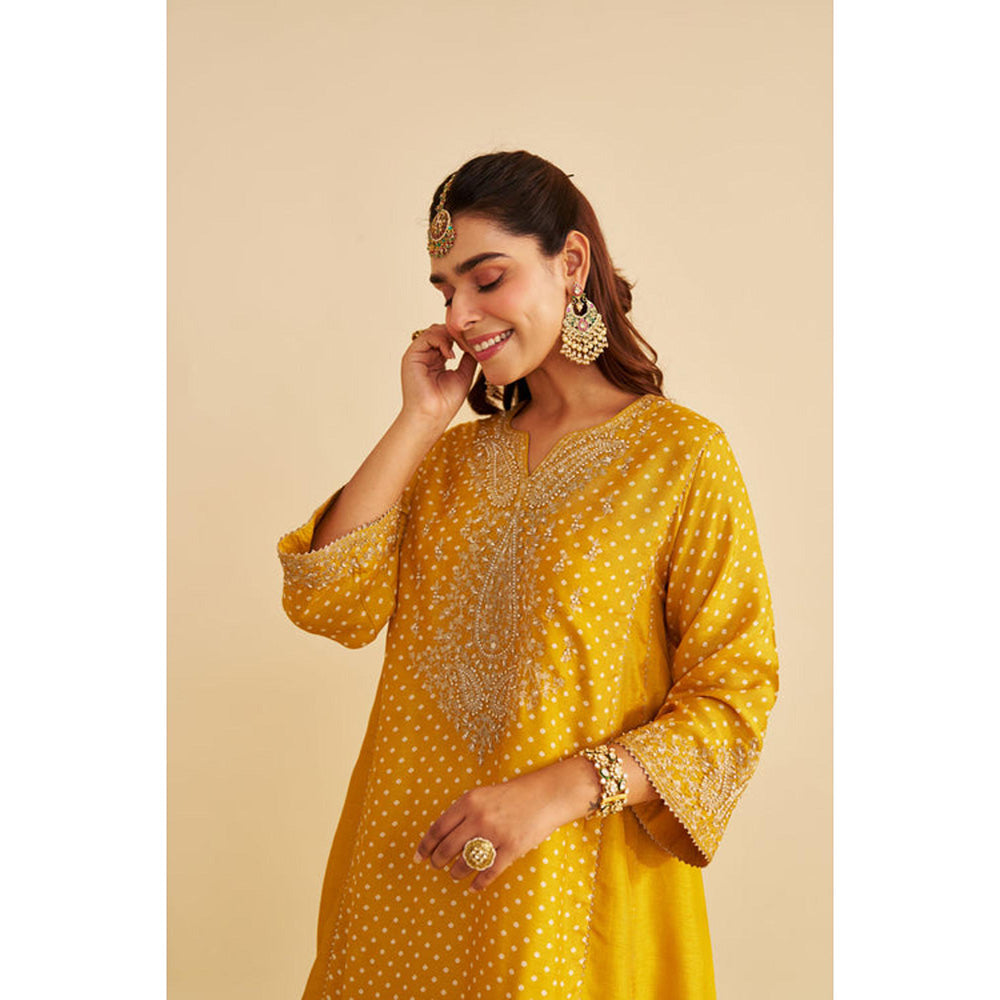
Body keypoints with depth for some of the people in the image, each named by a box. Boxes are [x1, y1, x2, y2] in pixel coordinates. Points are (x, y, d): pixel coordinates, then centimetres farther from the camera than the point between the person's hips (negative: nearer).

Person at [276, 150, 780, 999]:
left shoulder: (681, 452, -6)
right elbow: (327, 604, -5)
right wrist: (419, 421, -5)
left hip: (574, 884, -4)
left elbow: (736, 696, -10)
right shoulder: (452, 457, 9)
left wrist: (559, 791, -21)